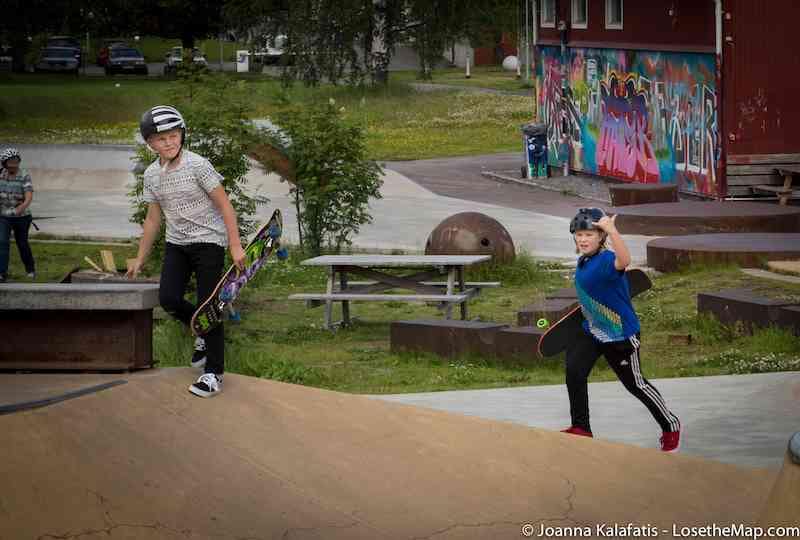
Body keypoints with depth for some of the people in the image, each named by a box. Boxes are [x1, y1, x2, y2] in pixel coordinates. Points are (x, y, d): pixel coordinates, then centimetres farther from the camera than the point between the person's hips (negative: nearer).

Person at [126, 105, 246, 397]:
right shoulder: (152, 174, 2)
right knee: (168, 299, -11)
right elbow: (153, 218, 13)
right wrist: (140, 259, 16)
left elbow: (224, 205, -13)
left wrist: (236, 246, -17)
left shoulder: (198, 165, -15)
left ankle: (214, 373, 1)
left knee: (207, 305, -8)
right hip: (176, 244, 5)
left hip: (208, 241, -5)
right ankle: (204, 333, 20)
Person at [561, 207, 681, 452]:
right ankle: (581, 428, -1)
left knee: (635, 384, 5)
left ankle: (670, 426, 27)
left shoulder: (607, 260, -26)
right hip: (592, 331, 8)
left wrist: (612, 231, -62)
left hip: (620, 334, -7)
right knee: (574, 369, -12)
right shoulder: (583, 261, 1)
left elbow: (623, 261, -52)